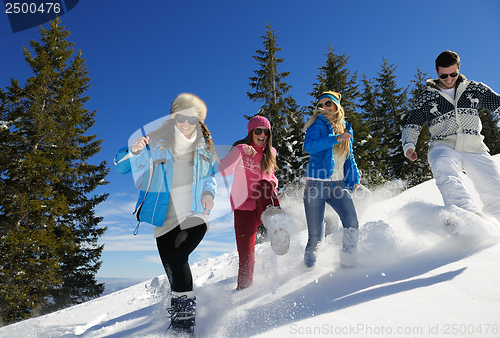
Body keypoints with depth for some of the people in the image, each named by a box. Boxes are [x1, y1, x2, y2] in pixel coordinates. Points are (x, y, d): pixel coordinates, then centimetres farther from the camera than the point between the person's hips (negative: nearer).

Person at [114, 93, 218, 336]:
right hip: (165, 218, 1)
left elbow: (211, 174, 19)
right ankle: (179, 316, 30)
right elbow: (122, 166, -8)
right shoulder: (156, 143, -6)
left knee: (178, 256, -24)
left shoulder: (204, 147, 3)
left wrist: (208, 191, -2)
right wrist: (134, 151, -30)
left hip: (194, 216, -1)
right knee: (172, 269, 7)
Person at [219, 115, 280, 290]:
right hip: (245, 206, -2)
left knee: (264, 185, -30)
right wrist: (241, 152, -35)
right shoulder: (240, 149, -5)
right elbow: (223, 171, -21)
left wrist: (272, 184, 3)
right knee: (246, 254, -3)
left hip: (264, 203, 2)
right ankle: (243, 286, 17)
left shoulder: (270, 152, 8)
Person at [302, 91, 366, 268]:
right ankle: (308, 267, 20)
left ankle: (348, 264, 0)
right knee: (316, 235, -4)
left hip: (339, 185, 4)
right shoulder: (318, 125, 1)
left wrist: (354, 180, 11)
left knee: (352, 224, -18)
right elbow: (309, 145, -20)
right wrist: (335, 139, -27)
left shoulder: (346, 129, 18)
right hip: (317, 184, -4)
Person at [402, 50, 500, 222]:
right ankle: (470, 214, -53)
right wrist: (409, 146, -8)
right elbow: (412, 125, 11)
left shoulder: (475, 89, 15)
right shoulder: (426, 98, 11)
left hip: (475, 149, 3)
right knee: (444, 171, -37)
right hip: (444, 147, -2)